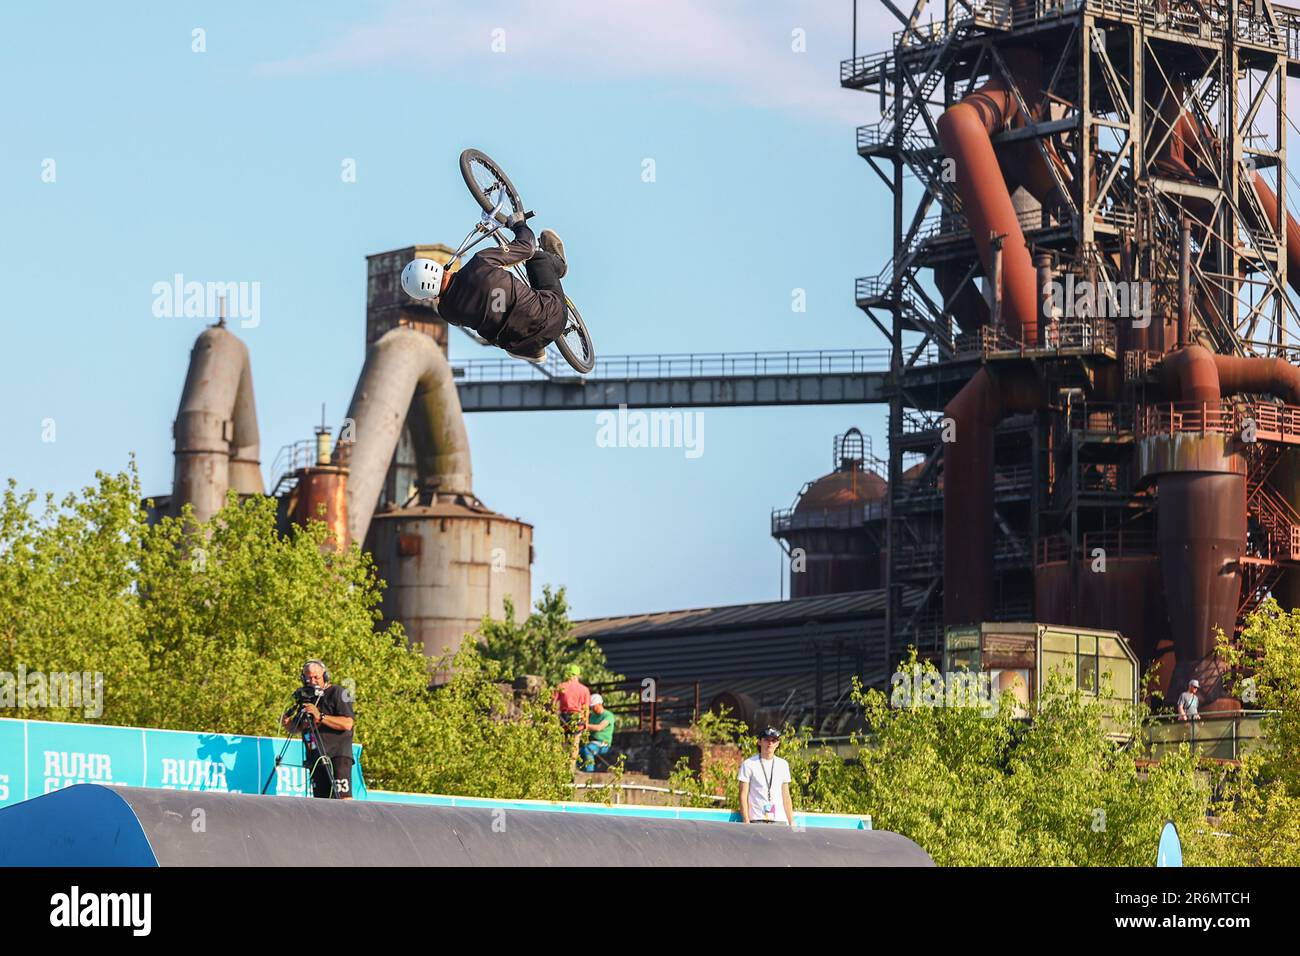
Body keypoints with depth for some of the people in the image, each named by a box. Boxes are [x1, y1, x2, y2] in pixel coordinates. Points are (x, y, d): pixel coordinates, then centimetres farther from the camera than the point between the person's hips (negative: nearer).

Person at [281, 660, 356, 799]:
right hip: (315, 758, 7)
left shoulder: (337, 692, -3)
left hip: (338, 755, -7)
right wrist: (288, 722, 2)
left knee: (344, 798, -18)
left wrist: (320, 717, -20)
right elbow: (297, 728, 25)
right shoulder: (306, 697, 16)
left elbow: (348, 723, -14)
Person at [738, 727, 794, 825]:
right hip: (757, 821, -4)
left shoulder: (783, 765, 14)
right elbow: (743, 795, -1)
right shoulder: (749, 764, 2)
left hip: (780, 821, 4)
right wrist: (746, 822, -10)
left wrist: (791, 822, 11)